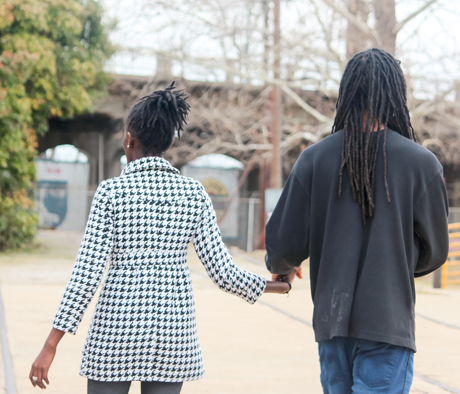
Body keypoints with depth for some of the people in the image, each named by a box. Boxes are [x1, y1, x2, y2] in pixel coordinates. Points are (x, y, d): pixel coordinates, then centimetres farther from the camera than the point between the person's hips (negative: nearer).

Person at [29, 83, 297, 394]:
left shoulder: (111, 191, -7)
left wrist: (50, 346, -8)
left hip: (116, 332, -3)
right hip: (173, 330, 3)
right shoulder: (194, 193, 1)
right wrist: (278, 285, 16)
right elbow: (222, 271, 0)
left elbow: (87, 273, -11)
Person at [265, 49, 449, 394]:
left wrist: (280, 268, 23)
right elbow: (434, 251, 2)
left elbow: (284, 245, -2)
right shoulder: (420, 162, -8)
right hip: (389, 323, -3)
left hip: (332, 322, 4)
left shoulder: (315, 158, -2)